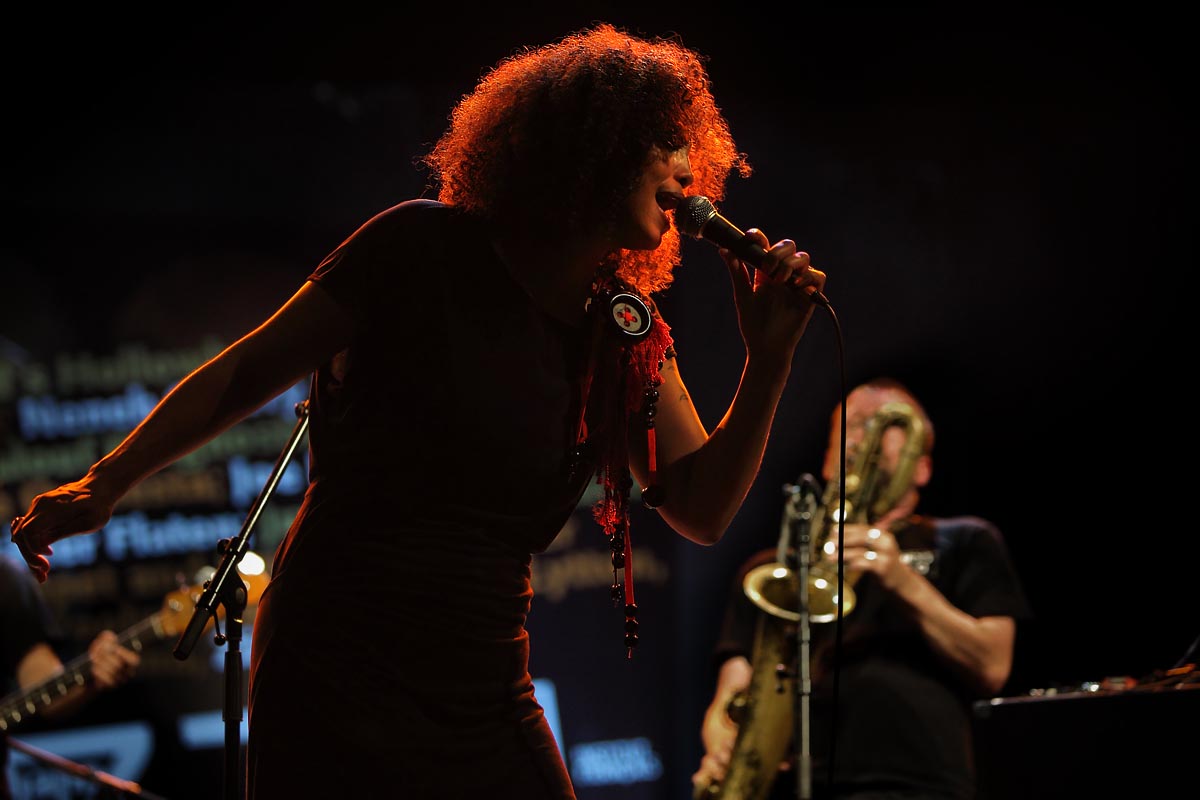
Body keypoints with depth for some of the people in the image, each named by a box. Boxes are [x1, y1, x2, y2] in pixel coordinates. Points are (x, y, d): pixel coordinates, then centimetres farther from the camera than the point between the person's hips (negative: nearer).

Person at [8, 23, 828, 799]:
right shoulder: (425, 251, -9)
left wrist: (770, 360, -8)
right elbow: (252, 370, -3)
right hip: (338, 679, -5)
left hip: (484, 687, 5)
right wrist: (106, 484, -3)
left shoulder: (630, 332, 6)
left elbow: (702, 510, 5)